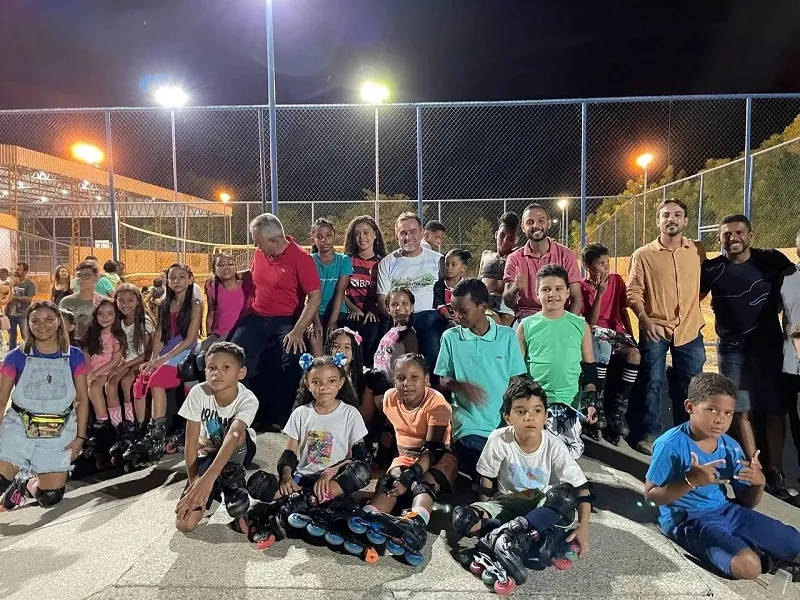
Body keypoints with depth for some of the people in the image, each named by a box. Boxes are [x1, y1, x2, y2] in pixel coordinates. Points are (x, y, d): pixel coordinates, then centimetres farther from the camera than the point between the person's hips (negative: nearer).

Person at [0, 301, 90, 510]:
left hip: (59, 434, 0)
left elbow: (82, 399, 2)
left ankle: (26, 484, 34)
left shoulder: (74, 356, 0)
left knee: (51, 498, 3)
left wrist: (80, 437, -3)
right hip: (19, 430, 0)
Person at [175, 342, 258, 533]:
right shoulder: (198, 393, -24)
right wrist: (194, 480, -24)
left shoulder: (248, 400, -30)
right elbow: (191, 442, -19)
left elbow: (233, 435, -46)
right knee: (185, 523, -12)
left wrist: (208, 478, -59)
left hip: (238, 452, -2)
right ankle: (216, 490, 17)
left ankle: (233, 483, -13)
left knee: (233, 429, -37)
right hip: (207, 454, 2)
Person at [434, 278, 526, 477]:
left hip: (504, 424, 1)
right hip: (468, 427, -1)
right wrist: (461, 386, -16)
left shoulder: (508, 336, 0)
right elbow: (443, 380, 6)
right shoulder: (450, 337, 0)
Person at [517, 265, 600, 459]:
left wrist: (591, 401, -1)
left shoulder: (580, 325, 3)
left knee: (571, 453, -5)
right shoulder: (526, 326, 0)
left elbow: (590, 369, 8)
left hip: (571, 402, 1)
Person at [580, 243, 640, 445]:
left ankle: (616, 409, -19)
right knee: (603, 348, -40)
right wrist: (599, 294, -14)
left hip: (617, 331, 4)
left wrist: (631, 336, 10)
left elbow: (623, 310, 19)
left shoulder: (617, 280, 12)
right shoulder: (582, 287, 1)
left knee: (634, 355, -31)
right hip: (595, 331, -3)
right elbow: (590, 321, -7)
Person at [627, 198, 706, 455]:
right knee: (652, 383, 2)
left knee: (690, 385, 14)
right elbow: (633, 292, -7)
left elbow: (705, 283, 17)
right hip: (655, 329, -3)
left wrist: (692, 311, 8)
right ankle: (648, 434, 16)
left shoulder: (698, 251, 4)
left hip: (690, 329, 4)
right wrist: (644, 319, -19)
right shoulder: (643, 255, -5)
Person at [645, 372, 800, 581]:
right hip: (687, 519, -6)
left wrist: (758, 482, -13)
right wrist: (691, 481, -28)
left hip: (727, 511, 6)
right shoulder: (671, 444, -19)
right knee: (748, 566, -27)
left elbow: (745, 503, 8)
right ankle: (765, 556, 3)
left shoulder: (731, 447, 0)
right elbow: (651, 495, -15)